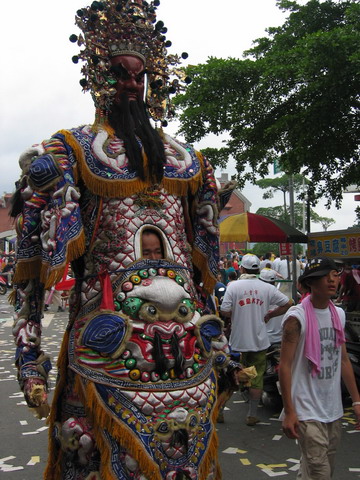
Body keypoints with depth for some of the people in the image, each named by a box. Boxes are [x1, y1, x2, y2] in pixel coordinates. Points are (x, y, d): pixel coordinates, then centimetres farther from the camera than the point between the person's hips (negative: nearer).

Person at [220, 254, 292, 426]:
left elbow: (225, 312, -13)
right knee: (256, 378, 10)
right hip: (259, 341, 1)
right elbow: (287, 303, 1)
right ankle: (252, 415, 17)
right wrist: (269, 315, 9)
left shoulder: (233, 286, -9)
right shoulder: (267, 288, -2)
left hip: (238, 341, -1)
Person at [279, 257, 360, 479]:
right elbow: (285, 365, -12)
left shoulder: (339, 314, 8)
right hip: (307, 412, -7)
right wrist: (289, 412, -14)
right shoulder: (297, 317, -12)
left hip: (334, 410, 7)